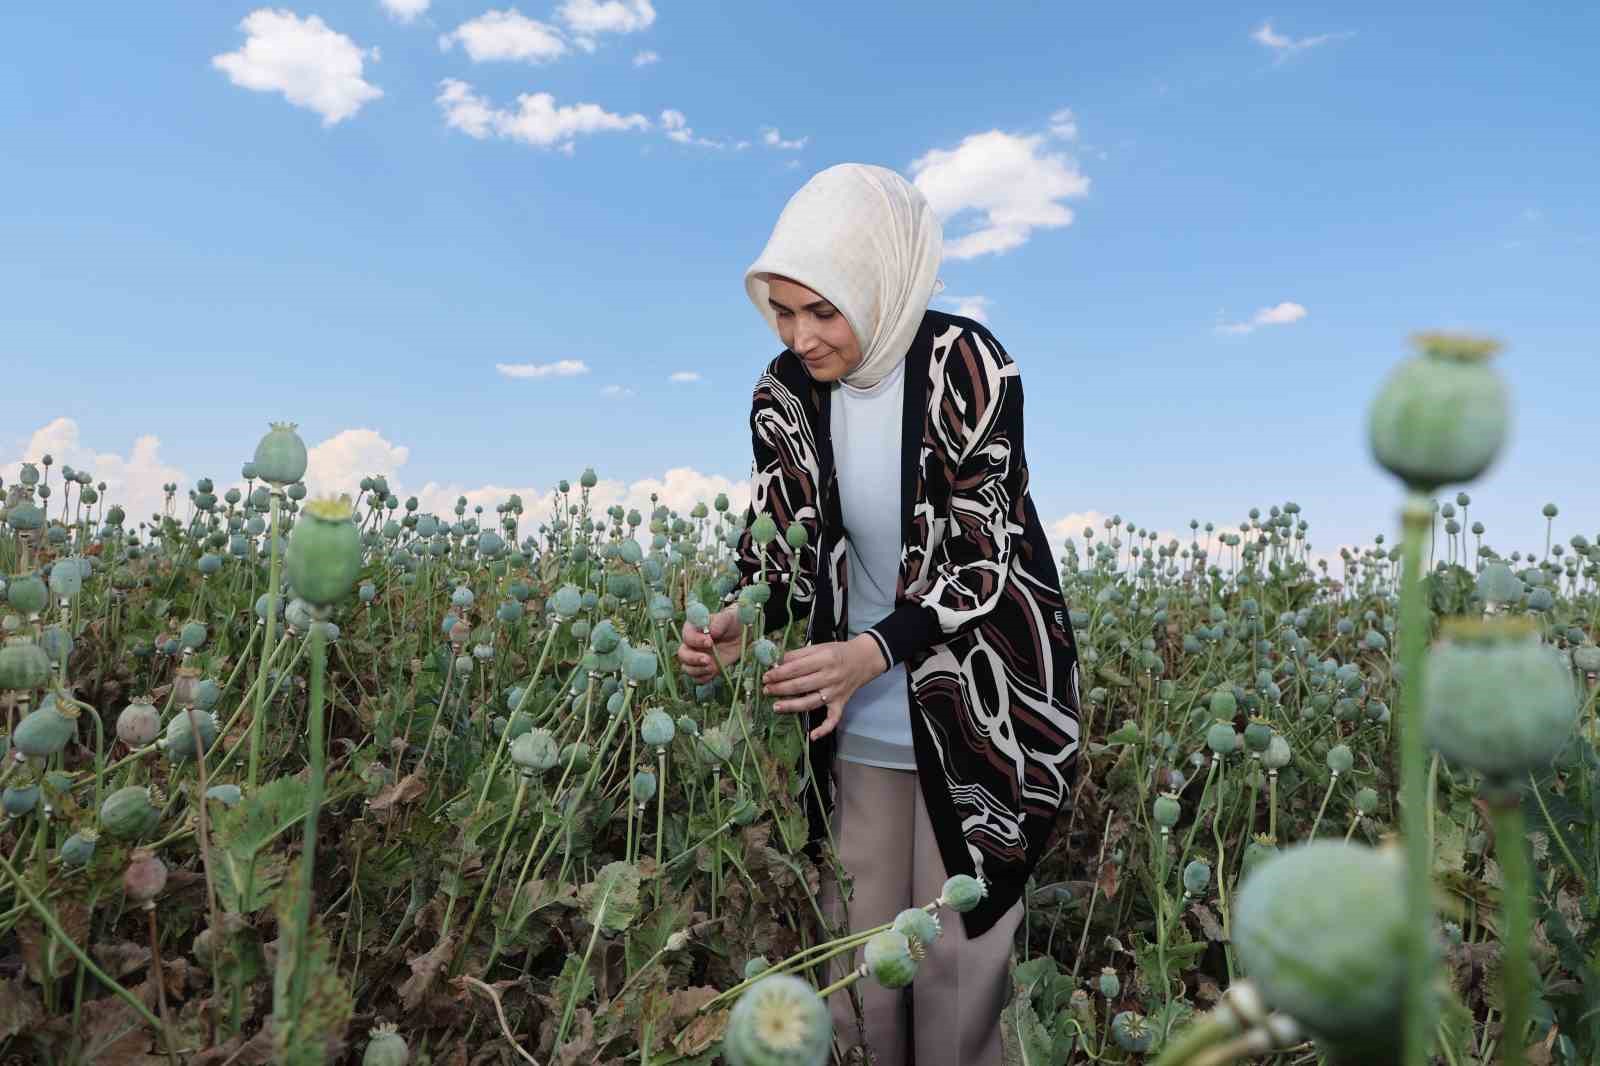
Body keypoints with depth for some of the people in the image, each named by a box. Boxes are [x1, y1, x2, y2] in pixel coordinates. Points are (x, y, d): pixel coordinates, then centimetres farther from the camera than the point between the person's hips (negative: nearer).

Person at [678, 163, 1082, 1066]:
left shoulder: (968, 365, -15)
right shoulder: (786, 395, -2)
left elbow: (985, 553, -18)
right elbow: (782, 548, 3)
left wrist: (874, 651, -31)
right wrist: (743, 621, -18)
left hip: (977, 707, -3)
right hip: (860, 721, 4)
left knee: (959, 957, 7)